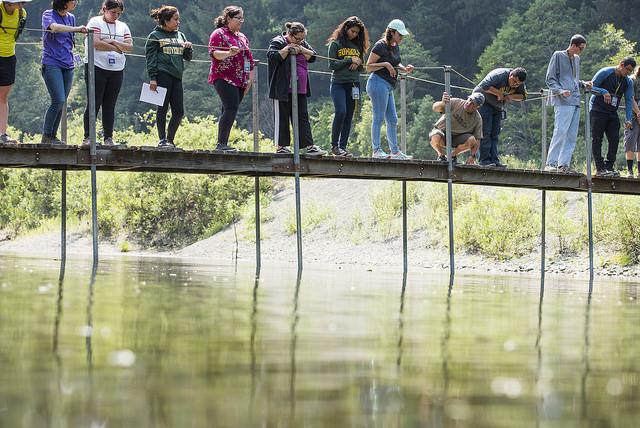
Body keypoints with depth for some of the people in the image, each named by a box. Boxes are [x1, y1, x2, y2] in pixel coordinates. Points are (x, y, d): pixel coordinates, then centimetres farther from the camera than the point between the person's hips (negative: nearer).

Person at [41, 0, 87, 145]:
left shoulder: (71, 18, 15)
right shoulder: (48, 15, -4)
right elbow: (54, 27, -27)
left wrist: (71, 56, 12)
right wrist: (76, 29, -25)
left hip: (67, 65, 6)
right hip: (51, 64, -6)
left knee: (61, 103, 5)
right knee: (58, 101, -15)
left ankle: (53, 136, 12)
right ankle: (46, 137, -7)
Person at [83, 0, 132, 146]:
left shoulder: (123, 27, 15)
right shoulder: (95, 22, 0)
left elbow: (130, 47, 5)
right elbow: (96, 43, -15)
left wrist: (113, 42, -10)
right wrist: (117, 48, -6)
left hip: (116, 71, 5)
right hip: (96, 68, -5)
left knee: (110, 106, 5)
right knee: (94, 104, -6)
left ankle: (108, 138, 8)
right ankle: (88, 137, -5)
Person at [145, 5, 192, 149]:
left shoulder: (180, 35, 18)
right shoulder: (155, 36, 1)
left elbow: (188, 57, 20)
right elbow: (150, 58, -3)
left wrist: (188, 48, -2)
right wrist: (152, 78, -12)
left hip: (176, 76, 6)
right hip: (162, 74, -6)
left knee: (179, 111, 2)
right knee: (163, 108, -5)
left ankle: (170, 139, 14)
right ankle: (162, 140, -1)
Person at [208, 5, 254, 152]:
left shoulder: (242, 37, 22)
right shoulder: (219, 34, -1)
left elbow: (249, 59, 24)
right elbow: (213, 53, -13)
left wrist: (250, 79, 16)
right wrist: (229, 53, -30)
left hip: (240, 81, 7)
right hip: (224, 78, -7)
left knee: (229, 111, 4)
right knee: (231, 108, -18)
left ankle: (222, 144, 4)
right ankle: (221, 143, -20)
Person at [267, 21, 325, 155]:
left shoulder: (302, 44, 15)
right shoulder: (277, 42, -6)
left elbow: (313, 56, 9)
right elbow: (272, 57, -21)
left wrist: (302, 50, -7)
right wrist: (288, 49, -18)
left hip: (300, 90, 7)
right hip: (283, 89, -7)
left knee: (303, 117, 5)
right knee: (282, 118, 1)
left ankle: (309, 146, 3)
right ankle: (281, 146, 8)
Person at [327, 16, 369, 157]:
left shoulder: (358, 45, 15)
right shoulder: (335, 44, 0)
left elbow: (362, 67, 16)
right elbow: (332, 65, -7)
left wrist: (358, 64, -6)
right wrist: (350, 60, -11)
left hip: (354, 84, 5)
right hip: (338, 83, -5)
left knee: (349, 116, 2)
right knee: (341, 112, -19)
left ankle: (343, 146, 5)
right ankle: (334, 145, -11)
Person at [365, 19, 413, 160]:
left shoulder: (395, 46, 14)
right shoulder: (380, 46, -11)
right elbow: (369, 66, -10)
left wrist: (405, 69, 7)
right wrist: (385, 64, -20)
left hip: (388, 87, 9)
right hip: (378, 82, -9)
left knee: (392, 120, 10)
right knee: (378, 118, -6)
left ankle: (395, 151, 14)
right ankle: (376, 150, -3)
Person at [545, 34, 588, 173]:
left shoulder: (577, 59, 21)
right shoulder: (558, 56, 0)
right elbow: (550, 79, -3)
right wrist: (560, 91, -18)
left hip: (575, 101, 8)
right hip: (563, 102, -8)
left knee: (572, 136, 3)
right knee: (560, 132, -16)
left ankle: (564, 164, 4)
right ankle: (550, 163, -15)